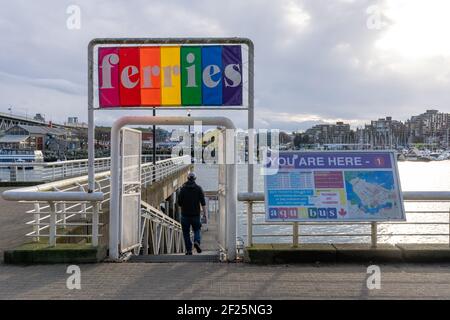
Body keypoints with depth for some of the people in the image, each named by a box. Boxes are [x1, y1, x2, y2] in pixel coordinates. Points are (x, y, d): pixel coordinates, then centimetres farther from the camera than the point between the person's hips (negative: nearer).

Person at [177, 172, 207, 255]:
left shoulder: (183, 189, -1)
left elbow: (179, 202, 0)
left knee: (186, 232, 10)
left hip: (185, 214, 0)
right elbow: (203, 202, -7)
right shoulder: (199, 188, -1)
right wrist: (205, 213, -4)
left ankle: (189, 250, 6)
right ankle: (197, 242, -10)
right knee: (197, 230, 18)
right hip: (196, 214, 1)